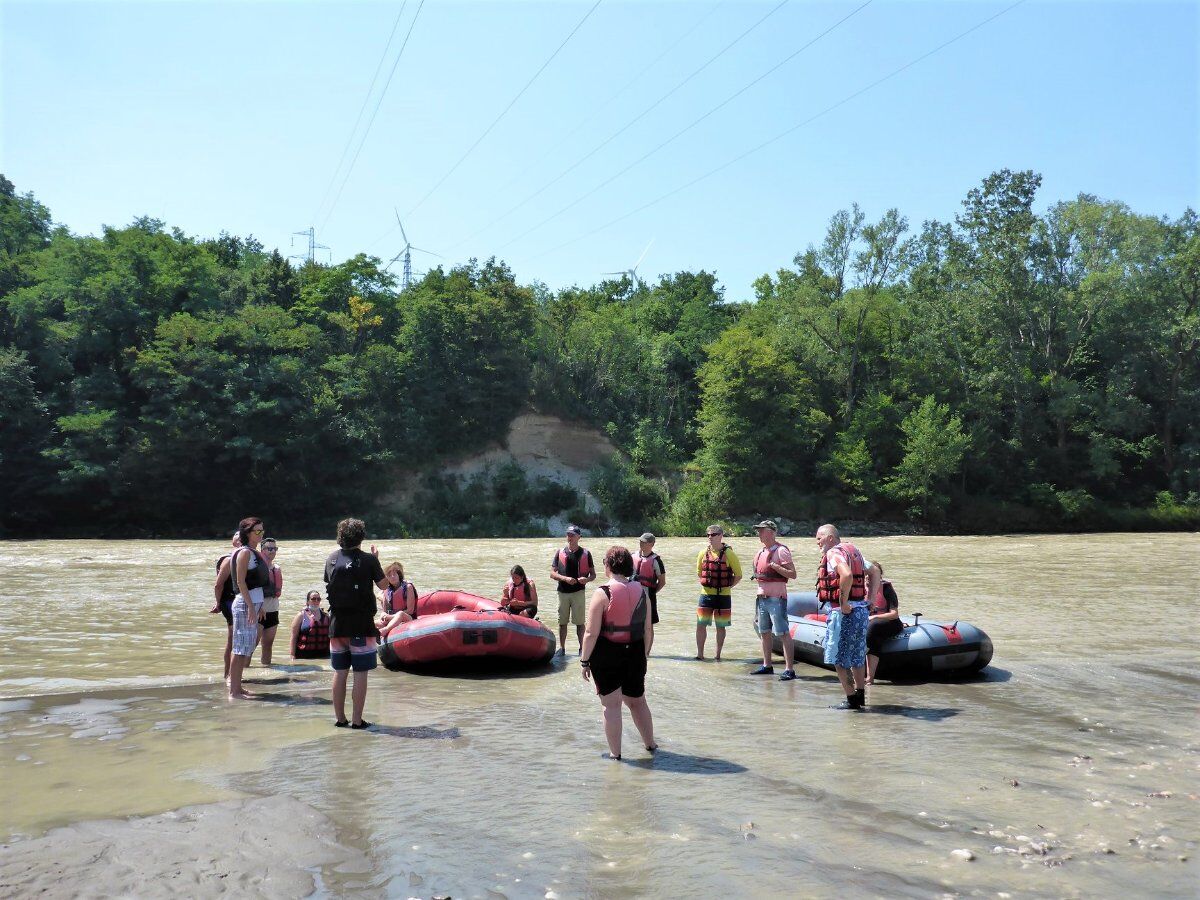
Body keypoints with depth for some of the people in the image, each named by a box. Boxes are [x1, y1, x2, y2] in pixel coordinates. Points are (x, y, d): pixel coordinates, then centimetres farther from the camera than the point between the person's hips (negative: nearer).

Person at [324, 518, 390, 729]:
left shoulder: (332, 558, 2)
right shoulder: (368, 560, -9)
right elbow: (383, 585, 2)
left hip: (337, 622, 4)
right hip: (361, 624, -4)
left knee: (339, 672, 12)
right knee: (360, 673, 1)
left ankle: (339, 718, 19)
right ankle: (357, 720, 2)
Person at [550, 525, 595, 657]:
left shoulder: (585, 554, 3)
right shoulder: (560, 553, 6)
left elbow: (593, 574, 5)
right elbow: (552, 573, 3)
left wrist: (586, 579, -18)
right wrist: (565, 578, -14)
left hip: (578, 592, -2)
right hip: (563, 592, 2)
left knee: (579, 622, 0)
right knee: (562, 622, 8)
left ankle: (582, 648, 8)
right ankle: (562, 648, 16)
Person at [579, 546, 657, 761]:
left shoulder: (603, 594, -15)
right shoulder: (641, 591, 0)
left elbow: (592, 633, -16)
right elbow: (648, 630, 5)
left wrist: (584, 661, -6)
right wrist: (644, 655, 17)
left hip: (607, 655, -5)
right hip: (635, 654, 5)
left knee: (611, 704, 7)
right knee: (637, 701, 21)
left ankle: (615, 753, 16)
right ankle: (650, 744, 32)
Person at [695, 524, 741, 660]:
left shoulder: (729, 554, -7)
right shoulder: (703, 553, 5)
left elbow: (738, 575, -2)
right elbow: (699, 573, 20)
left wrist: (727, 587, -4)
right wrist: (705, 584, 11)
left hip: (723, 596, -3)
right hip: (706, 594, 3)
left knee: (721, 627, 6)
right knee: (701, 625, 1)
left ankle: (718, 656, 17)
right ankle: (700, 654, 12)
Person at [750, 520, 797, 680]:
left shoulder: (781, 551, -10)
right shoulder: (761, 552, 14)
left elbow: (793, 574, -15)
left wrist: (775, 566, -23)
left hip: (776, 598, -9)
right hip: (762, 597, 9)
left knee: (783, 634, -8)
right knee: (764, 633, 14)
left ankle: (790, 670, -8)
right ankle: (767, 666, 25)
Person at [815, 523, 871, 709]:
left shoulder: (834, 553, -13)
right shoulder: (853, 551, 16)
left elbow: (846, 575, -31)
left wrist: (843, 602, -22)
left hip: (844, 612, -9)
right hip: (861, 610, 9)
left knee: (839, 659, 0)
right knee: (857, 657, 18)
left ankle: (851, 699, 2)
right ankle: (861, 695, 26)